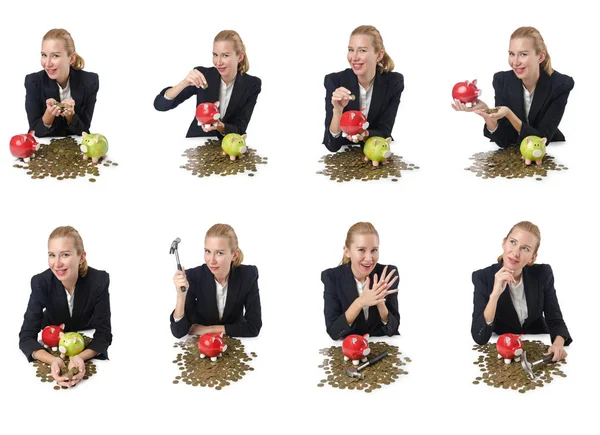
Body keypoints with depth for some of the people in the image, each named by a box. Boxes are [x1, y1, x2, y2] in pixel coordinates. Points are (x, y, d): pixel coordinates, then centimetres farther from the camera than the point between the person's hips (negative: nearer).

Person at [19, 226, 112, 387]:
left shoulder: (99, 280, -28)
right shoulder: (41, 283, -27)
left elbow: (103, 334, -25)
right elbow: (26, 336, -27)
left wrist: (81, 357, -47)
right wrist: (53, 360, -48)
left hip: (89, 348, 0)